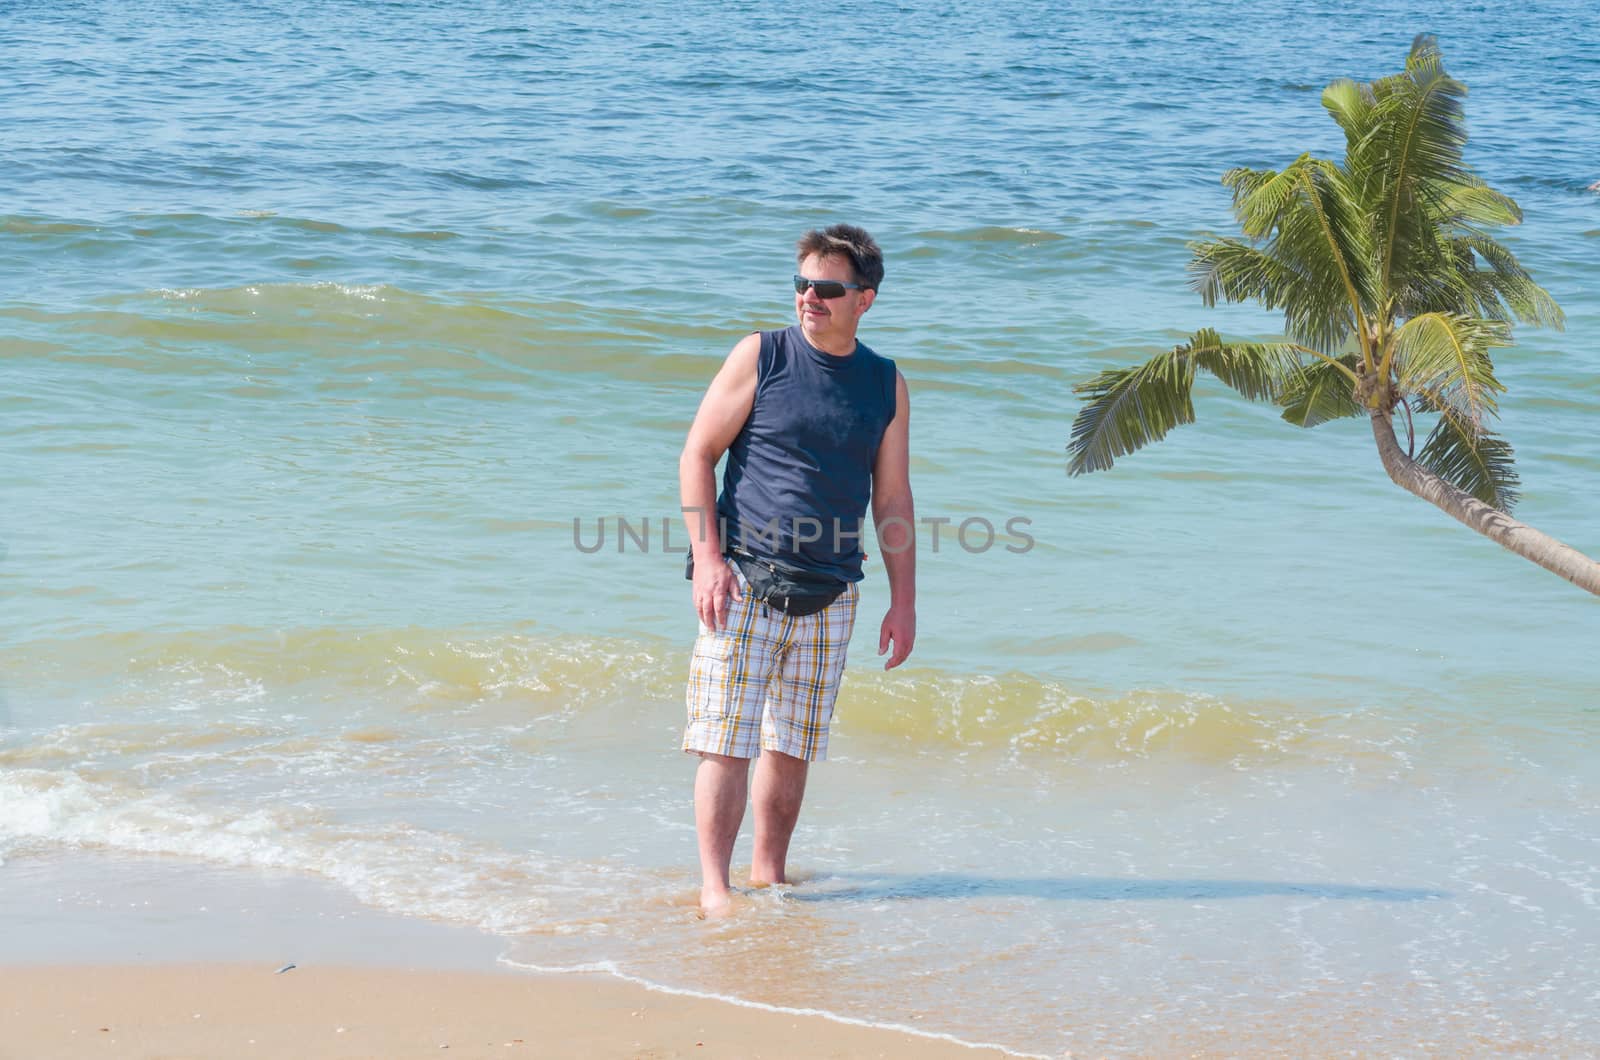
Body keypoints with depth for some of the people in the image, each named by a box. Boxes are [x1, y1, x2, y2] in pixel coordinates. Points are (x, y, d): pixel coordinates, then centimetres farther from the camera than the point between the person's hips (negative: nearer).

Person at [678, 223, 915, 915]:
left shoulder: (887, 385, 8)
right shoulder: (761, 358, -1)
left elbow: (893, 500, 12)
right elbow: (697, 456, -1)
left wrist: (904, 601, 7)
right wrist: (708, 559, -10)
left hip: (828, 598, 3)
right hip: (744, 582, -3)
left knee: (793, 747, 9)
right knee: (727, 741, -8)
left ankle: (769, 875, 20)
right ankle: (714, 886, -7)